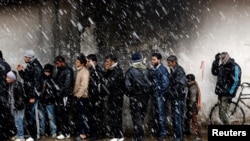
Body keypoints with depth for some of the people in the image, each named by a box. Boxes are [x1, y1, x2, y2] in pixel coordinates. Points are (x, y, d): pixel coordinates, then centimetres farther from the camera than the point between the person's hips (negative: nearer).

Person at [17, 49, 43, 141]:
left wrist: (33, 96, -19)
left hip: (33, 94, -9)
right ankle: (32, 133, 23)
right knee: (28, 113, 11)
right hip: (28, 94, 9)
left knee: (31, 114, -6)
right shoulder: (29, 66, 12)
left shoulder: (36, 68, -16)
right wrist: (20, 71, 5)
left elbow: (37, 83, -19)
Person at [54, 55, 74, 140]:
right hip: (59, 96, 9)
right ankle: (61, 131, 18)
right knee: (59, 114, 10)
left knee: (64, 114, -6)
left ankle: (66, 133, 0)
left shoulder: (68, 71, -10)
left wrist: (60, 92, -20)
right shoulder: (59, 70, 18)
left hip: (65, 96, -9)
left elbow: (67, 85, -18)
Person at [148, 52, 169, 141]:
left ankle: (163, 134, 4)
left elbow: (166, 83, -16)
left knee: (161, 114, -3)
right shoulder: (151, 69, 10)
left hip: (160, 95, -7)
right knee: (155, 114, 14)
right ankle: (156, 131, 26)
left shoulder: (163, 69, -12)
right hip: (153, 95, 7)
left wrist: (161, 93, -14)